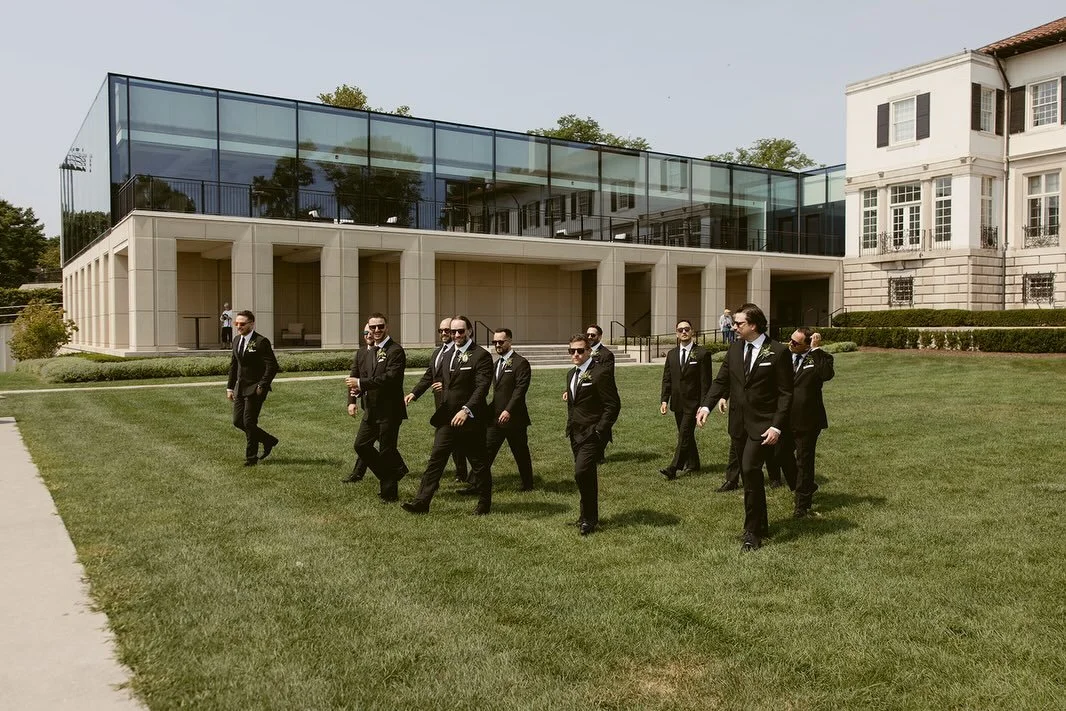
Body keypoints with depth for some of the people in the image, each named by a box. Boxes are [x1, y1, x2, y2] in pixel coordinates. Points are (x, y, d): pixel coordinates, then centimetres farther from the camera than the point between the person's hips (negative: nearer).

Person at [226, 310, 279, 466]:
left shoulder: (261, 342, -14)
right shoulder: (237, 340, 10)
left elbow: (272, 366, -16)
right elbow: (233, 364, 17)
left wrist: (262, 386, -18)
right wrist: (230, 386, 13)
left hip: (255, 389, -8)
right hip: (240, 387, 8)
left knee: (249, 422, -5)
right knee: (238, 422, 6)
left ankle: (251, 458, 11)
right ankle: (269, 441, 25)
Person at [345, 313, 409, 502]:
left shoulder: (396, 351, -13)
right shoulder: (369, 354, 14)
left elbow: (390, 378, -24)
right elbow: (359, 377, 16)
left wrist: (360, 383, -23)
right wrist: (352, 400, -2)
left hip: (389, 411, -8)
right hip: (371, 410, 8)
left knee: (386, 451, 0)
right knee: (361, 445, 10)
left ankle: (389, 493, 15)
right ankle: (394, 471, 26)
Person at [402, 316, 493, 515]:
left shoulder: (481, 355, -11)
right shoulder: (449, 353, 13)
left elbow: (482, 387, -20)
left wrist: (466, 410, -31)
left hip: (470, 419, -6)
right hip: (447, 418, 6)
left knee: (478, 462, 6)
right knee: (435, 459, 2)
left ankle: (484, 504, 20)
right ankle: (421, 502, 3)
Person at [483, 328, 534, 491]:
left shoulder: (520, 363, -11)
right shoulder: (498, 363, 16)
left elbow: (520, 390, -19)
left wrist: (508, 411, -28)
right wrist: (491, 410, 11)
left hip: (514, 417, -7)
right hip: (495, 418, 7)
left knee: (521, 453, 6)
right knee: (486, 450, 2)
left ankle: (527, 484, 22)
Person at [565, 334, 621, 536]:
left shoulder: (601, 373, -13)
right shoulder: (571, 374, 14)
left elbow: (613, 405, -15)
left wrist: (599, 430, -18)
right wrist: (570, 425, 15)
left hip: (592, 434, -8)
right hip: (576, 434, 8)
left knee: (582, 472, -18)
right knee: (585, 475, 15)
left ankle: (588, 518, -3)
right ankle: (590, 516, 27)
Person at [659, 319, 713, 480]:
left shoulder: (702, 353, -6)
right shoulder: (672, 354, 10)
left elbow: (705, 382, -8)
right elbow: (667, 379, 11)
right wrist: (664, 400, 0)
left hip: (693, 403, -6)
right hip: (677, 403, 6)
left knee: (684, 434, -12)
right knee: (686, 435, 15)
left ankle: (673, 468, -15)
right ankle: (693, 464, 29)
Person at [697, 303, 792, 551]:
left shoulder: (778, 352, -8)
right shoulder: (734, 350, 8)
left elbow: (785, 393, -8)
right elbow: (721, 381, 8)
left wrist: (777, 426, -16)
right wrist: (707, 405, -9)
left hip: (762, 425, -6)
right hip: (738, 423, 6)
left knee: (750, 470, -16)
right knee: (750, 475, 13)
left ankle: (752, 533, -5)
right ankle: (760, 526, 28)